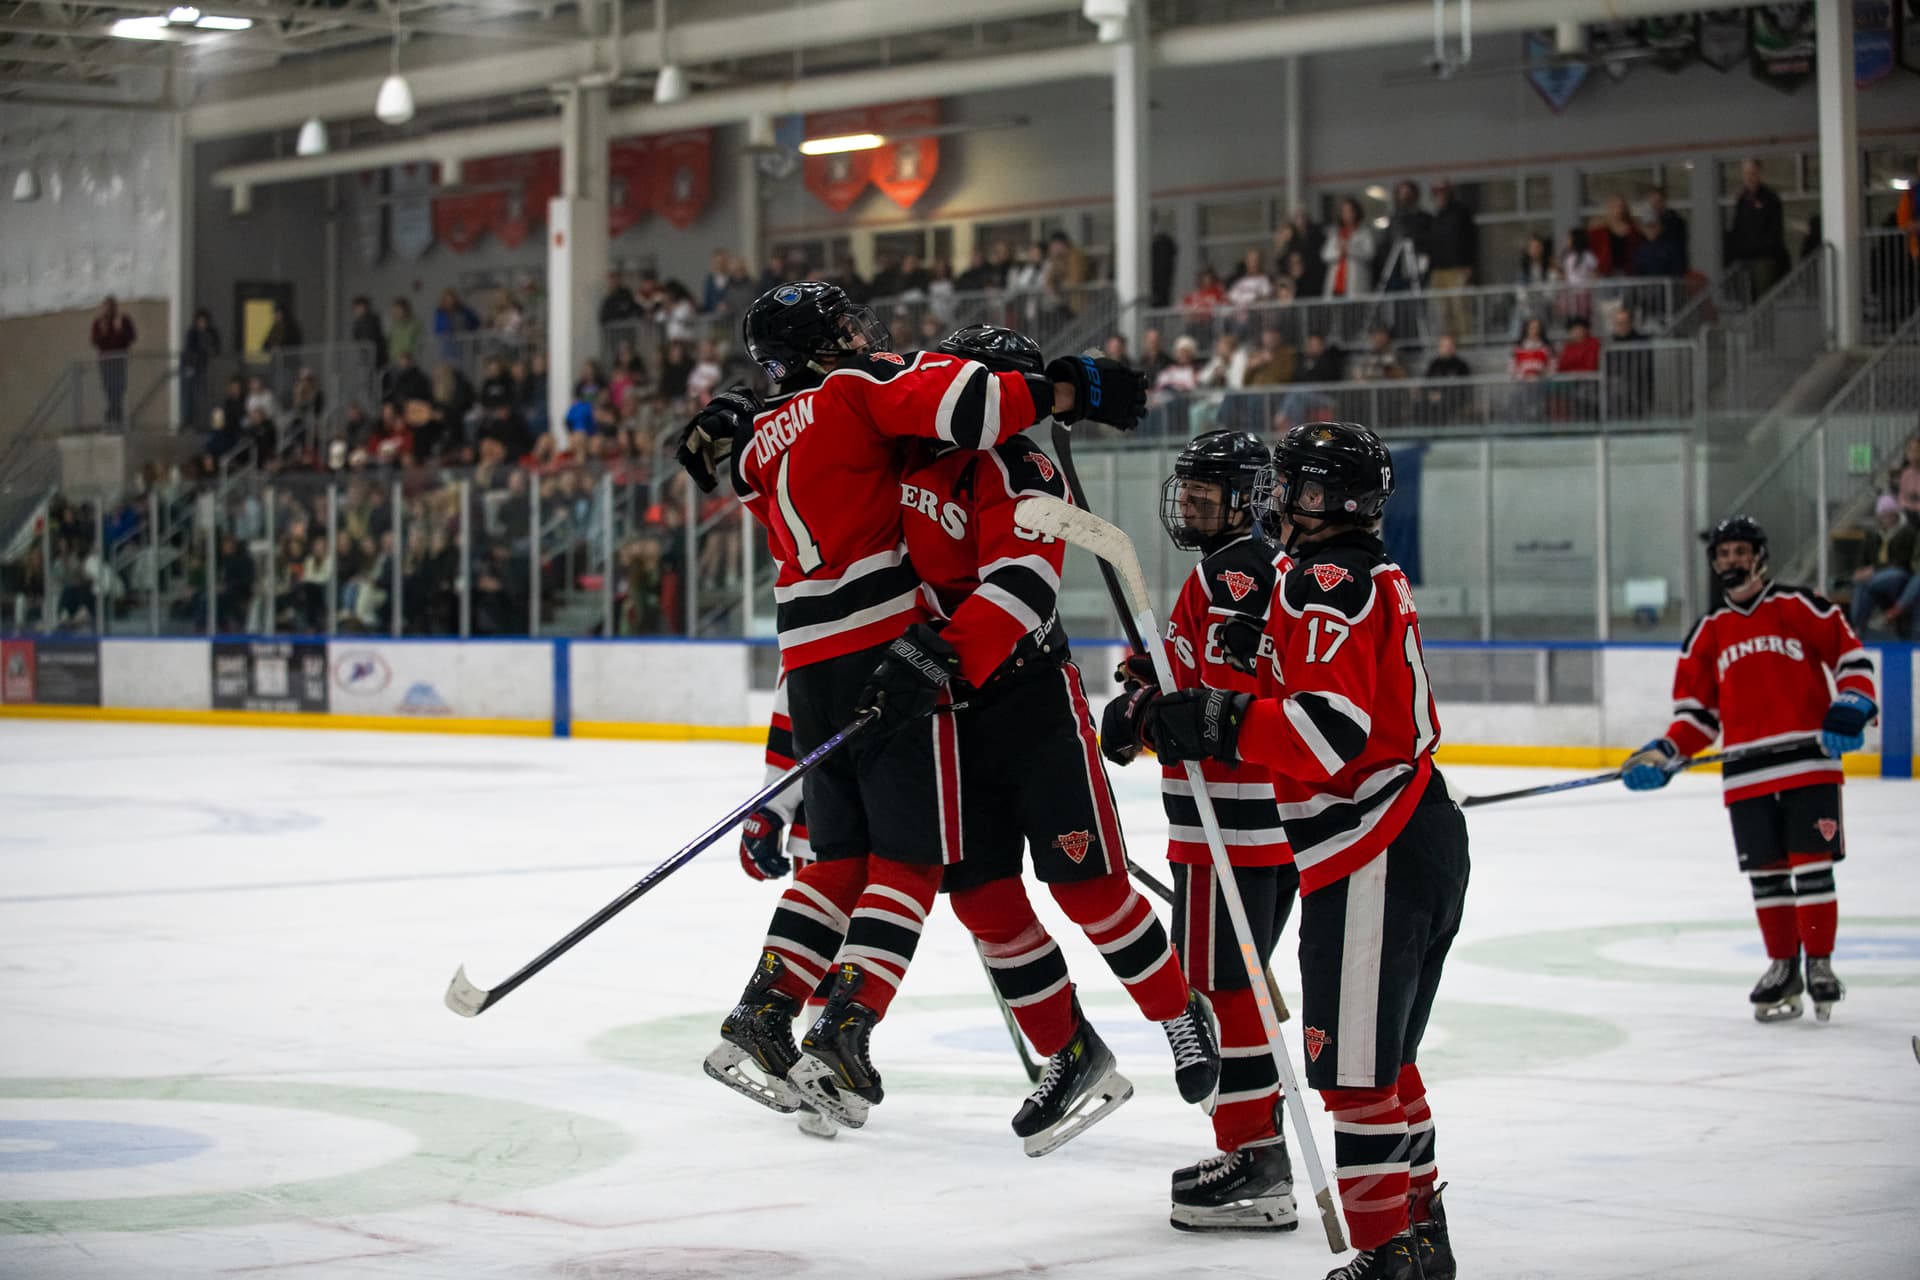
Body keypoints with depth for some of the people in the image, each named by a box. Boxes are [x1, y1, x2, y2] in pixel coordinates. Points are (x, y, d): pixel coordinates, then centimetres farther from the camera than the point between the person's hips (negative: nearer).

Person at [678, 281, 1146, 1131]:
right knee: (911, 857, -1)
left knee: (842, 854, 15)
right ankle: (840, 1038, -9)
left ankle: (761, 1017, 7)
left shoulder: (754, 445, 17)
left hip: (810, 663, 7)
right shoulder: (855, 390, -3)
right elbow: (955, 403, -18)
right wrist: (1068, 393, -12)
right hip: (890, 651, -7)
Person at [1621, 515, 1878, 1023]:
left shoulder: (1800, 608, 3)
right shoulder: (1708, 633, 14)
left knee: (1812, 865, -6)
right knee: (1766, 874, 5)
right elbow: (1697, 712, 14)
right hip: (1746, 774, 4)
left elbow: (1851, 655, 2)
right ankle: (1783, 967, 15)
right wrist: (1664, 755, 0)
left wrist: (1852, 708, -14)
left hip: (1809, 763, -3)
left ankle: (1820, 963, 2)